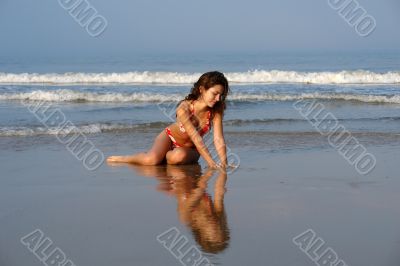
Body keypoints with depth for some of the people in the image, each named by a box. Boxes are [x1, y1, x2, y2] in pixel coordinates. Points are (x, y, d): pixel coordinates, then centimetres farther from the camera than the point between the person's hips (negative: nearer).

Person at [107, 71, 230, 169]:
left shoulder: (216, 111, -21)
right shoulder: (184, 108, -31)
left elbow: (218, 139, -24)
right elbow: (196, 138, -34)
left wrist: (223, 163, -39)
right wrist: (212, 163, -38)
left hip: (189, 148, 3)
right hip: (170, 137, -3)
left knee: (179, 156, -36)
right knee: (151, 160, -33)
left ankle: (164, 156, 0)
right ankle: (127, 158, 1)